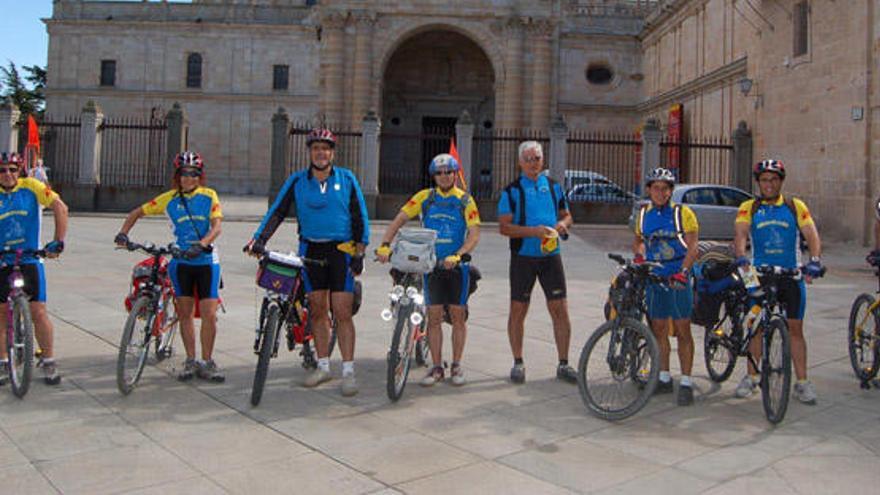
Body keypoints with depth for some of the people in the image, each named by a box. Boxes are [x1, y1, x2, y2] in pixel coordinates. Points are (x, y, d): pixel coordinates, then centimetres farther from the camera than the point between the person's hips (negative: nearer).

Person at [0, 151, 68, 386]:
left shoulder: (31, 187, -5)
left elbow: (60, 208, -10)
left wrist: (58, 241, -17)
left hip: (30, 260, -1)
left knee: (38, 312, -4)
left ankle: (48, 361, 8)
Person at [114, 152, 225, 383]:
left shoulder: (209, 196, -1)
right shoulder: (169, 199, 3)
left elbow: (216, 226, -11)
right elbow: (137, 213, 10)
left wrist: (201, 244, -28)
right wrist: (123, 233, -5)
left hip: (206, 260, -2)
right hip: (180, 261, 2)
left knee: (209, 314, -5)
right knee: (185, 313, 7)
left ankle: (207, 362, 8)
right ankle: (191, 361, 19)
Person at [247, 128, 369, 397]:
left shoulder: (347, 179, 1)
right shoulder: (297, 181, 5)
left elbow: (360, 217, 3)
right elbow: (277, 211, 0)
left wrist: (359, 254, -4)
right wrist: (260, 239, -15)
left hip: (341, 249, -2)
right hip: (310, 249, 3)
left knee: (342, 312, -6)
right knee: (317, 310, 8)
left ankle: (348, 371, -1)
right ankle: (323, 366, 20)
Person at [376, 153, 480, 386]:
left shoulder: (465, 200, 0)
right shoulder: (425, 197, 4)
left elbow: (474, 234, -8)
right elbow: (399, 220, 0)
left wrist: (457, 255, -23)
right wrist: (385, 245, -14)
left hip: (457, 265, -1)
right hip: (432, 264, 1)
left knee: (457, 316, 5)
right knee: (434, 316, 3)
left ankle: (456, 366, 17)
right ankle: (436, 367, 12)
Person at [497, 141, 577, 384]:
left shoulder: (554, 186, 11)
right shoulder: (512, 190, -1)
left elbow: (566, 215, 20)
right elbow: (504, 227, -8)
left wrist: (562, 224, -4)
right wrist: (534, 231, -21)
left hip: (551, 255, 3)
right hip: (523, 257, -2)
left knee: (560, 310, -1)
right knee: (518, 310, 4)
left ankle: (563, 364, 10)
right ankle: (518, 363, 18)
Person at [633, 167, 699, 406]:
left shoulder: (683, 213, -6)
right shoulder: (644, 214, 8)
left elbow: (692, 247, -12)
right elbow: (638, 239, 24)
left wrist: (683, 272, -25)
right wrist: (638, 255, 4)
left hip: (678, 278, -4)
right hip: (654, 277, 5)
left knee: (682, 330, -2)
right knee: (658, 329, 10)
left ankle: (686, 383, 4)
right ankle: (664, 378, 21)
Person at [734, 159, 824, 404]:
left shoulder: (795, 207, 3)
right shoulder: (749, 207, 2)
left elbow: (812, 235, -6)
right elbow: (740, 234, -12)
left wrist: (815, 260, -24)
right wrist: (741, 257, -31)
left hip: (791, 275, 0)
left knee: (795, 328, 2)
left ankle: (802, 382, 10)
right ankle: (751, 377, 19)